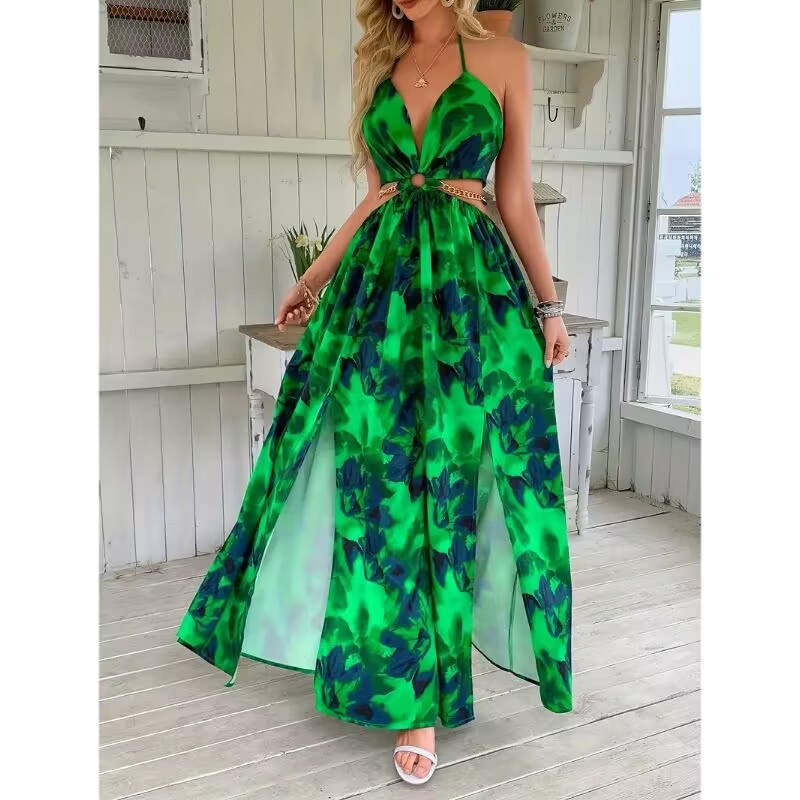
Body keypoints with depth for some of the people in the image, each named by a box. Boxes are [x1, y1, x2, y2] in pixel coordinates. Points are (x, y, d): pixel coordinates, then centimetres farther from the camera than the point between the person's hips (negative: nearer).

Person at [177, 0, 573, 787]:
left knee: (450, 475, 0)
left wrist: (547, 304, 4)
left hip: (472, 281, -3)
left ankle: (419, 692, 15)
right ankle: (409, 693, 21)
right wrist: (313, 279, 18)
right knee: (380, 475, 3)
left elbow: (515, 197, 6)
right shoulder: (378, 68, 14)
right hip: (381, 280, 3)